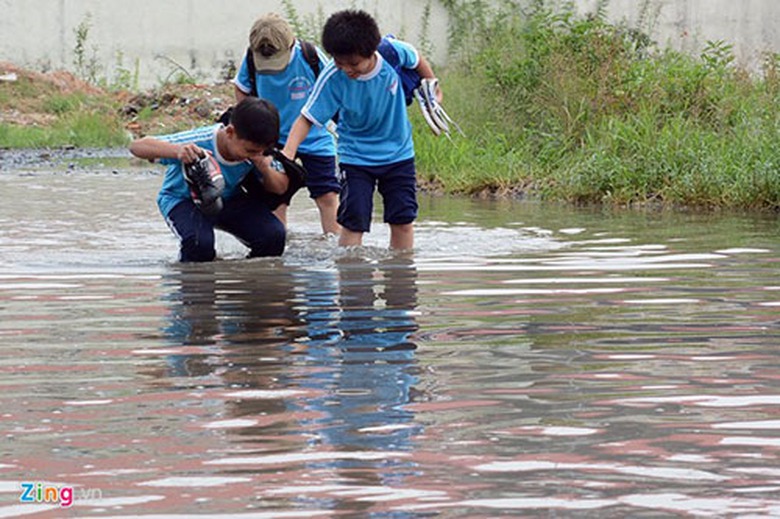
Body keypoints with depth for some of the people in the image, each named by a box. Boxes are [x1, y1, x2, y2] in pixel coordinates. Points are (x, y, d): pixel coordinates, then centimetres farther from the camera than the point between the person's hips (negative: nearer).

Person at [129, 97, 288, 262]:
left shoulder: (256, 152, -21)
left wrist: (265, 170, -29)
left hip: (229, 199, 4)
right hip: (184, 200, -4)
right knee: (200, 245, -36)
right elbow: (137, 146, -36)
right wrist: (177, 151, -56)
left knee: (274, 235, -20)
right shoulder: (199, 143, -34)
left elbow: (281, 187, -5)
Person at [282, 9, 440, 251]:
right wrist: (287, 153, -38)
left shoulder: (394, 52, -21)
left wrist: (433, 92, 16)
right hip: (356, 157, -2)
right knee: (353, 222, -12)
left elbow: (418, 61, 3)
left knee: (403, 220, 3)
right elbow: (307, 119, -23)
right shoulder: (332, 79, -25)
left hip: (398, 152, 2)